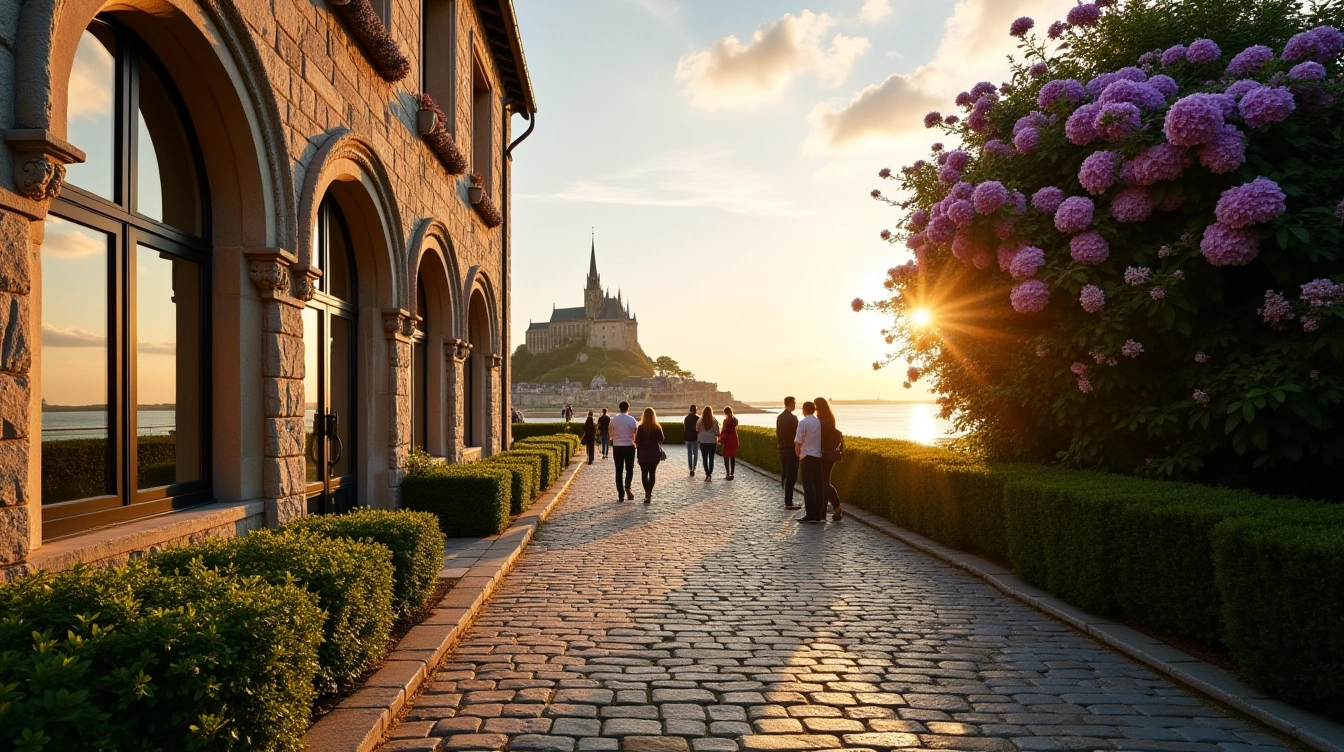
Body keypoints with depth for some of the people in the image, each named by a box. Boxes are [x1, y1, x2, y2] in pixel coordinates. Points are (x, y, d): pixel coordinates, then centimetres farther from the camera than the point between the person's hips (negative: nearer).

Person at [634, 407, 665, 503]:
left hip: (644, 455, -2)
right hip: (655, 454, 2)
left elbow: (637, 441, -10)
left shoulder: (641, 428, -10)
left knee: (644, 474, 3)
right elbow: (661, 440, 3)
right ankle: (649, 493, 20)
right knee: (652, 473, 17)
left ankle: (647, 494, -12)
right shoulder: (658, 428, -4)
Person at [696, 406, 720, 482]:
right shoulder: (714, 421, -10)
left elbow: (697, 430, 4)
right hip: (713, 442, 1)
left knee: (704, 459, 7)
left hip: (703, 442, -1)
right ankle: (710, 475, 11)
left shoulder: (700, 421, -9)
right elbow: (717, 432, -7)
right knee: (711, 459, 13)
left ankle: (708, 475, -5)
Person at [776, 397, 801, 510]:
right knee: (791, 476, -5)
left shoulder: (779, 417, 9)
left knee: (784, 475, 12)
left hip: (782, 449, 8)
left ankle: (788, 500, 18)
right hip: (791, 449, -8)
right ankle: (788, 502, -6)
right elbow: (797, 434, -13)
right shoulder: (792, 418, -13)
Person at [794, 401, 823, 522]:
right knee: (818, 485, 9)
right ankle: (818, 514, 12)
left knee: (808, 486, -3)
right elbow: (823, 439, 7)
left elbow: (798, 441, -11)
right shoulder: (819, 422, 7)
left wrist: (798, 452, 7)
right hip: (819, 456, 5)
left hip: (807, 457, -5)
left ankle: (810, 515, -6)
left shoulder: (803, 422, -9)